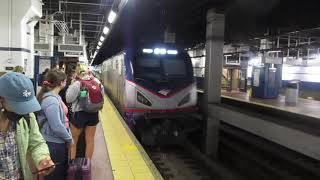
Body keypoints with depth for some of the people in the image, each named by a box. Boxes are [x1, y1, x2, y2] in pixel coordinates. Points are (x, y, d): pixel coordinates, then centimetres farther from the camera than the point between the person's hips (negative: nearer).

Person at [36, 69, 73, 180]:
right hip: (54, 144, -9)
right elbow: (56, 127, -27)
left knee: (62, 171, 24)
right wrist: (69, 138, -13)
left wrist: (68, 136, 9)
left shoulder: (54, 96, 6)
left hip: (59, 142, 10)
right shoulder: (51, 100, -25)